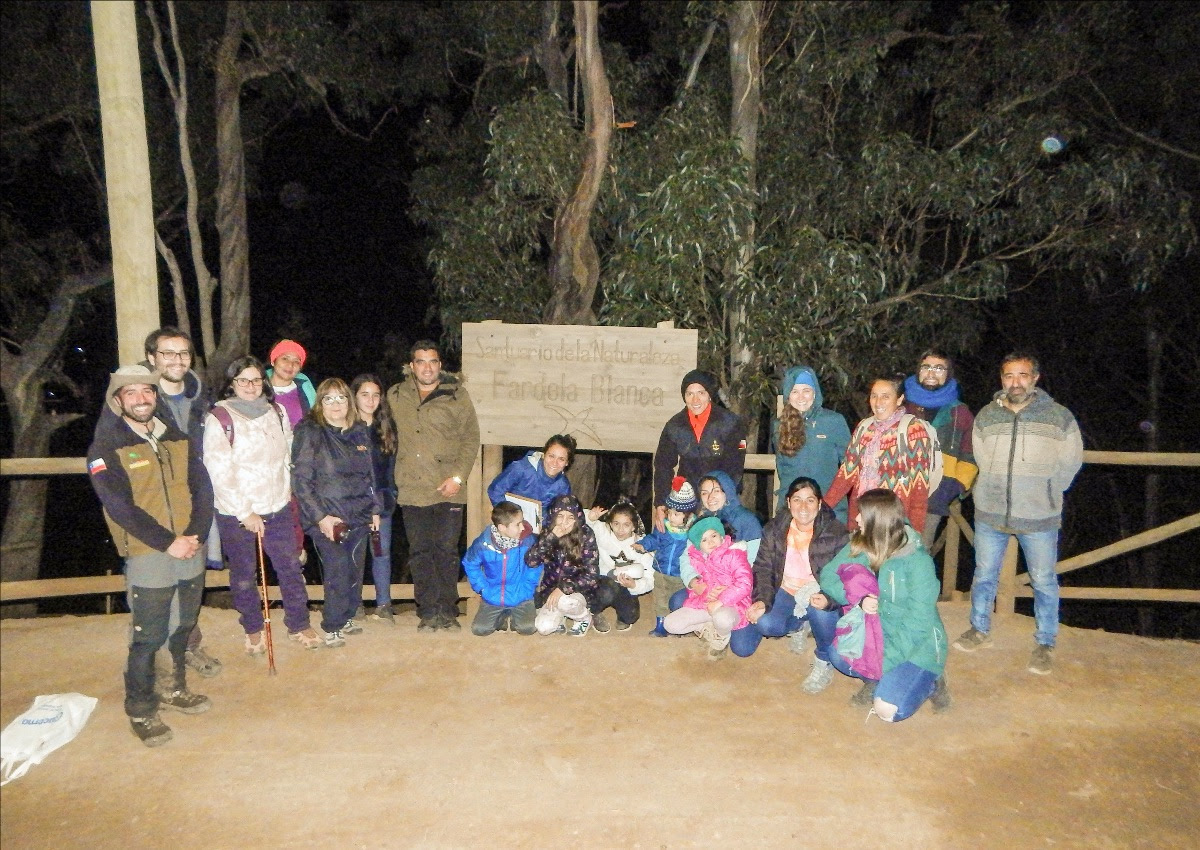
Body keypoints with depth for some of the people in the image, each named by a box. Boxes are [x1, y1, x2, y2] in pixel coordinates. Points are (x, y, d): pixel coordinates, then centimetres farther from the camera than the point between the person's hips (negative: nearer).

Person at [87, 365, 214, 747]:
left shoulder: (177, 438, 8)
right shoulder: (106, 448, -7)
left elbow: (202, 486, 3)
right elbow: (119, 506, -15)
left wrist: (195, 535, -11)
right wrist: (168, 543, -17)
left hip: (191, 551, 5)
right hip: (148, 556, -5)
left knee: (183, 627, 17)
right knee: (148, 637, 0)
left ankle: (176, 689, 36)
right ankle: (141, 710, 18)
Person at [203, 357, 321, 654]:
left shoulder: (277, 412, 5)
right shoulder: (219, 419, -11)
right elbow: (219, 473, -14)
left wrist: (285, 492, 7)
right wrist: (246, 513, -14)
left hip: (278, 508, 4)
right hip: (236, 514, -4)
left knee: (291, 567, 8)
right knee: (244, 575, 10)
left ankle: (298, 625, 24)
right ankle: (253, 630, 29)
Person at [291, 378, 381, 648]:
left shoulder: (360, 432, 11)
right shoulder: (309, 433, -6)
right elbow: (300, 479, -10)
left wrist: (375, 508, 13)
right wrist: (320, 516, -14)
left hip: (360, 516, 5)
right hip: (328, 517, -5)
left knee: (355, 569, 9)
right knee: (337, 570, -8)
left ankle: (346, 618, 27)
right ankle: (332, 628, 7)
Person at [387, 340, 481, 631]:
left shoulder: (456, 395, 1)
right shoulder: (395, 396, 10)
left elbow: (471, 438, -2)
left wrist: (458, 477, -11)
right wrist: (398, 474, 12)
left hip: (448, 490, -2)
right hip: (411, 490, 3)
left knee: (447, 551, 3)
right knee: (420, 552, 7)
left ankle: (448, 611, 15)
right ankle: (428, 612, 17)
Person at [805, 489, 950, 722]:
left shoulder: (917, 561, -21)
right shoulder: (859, 544, -4)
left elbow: (918, 620, -21)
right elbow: (828, 575, -10)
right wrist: (858, 600, -26)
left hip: (913, 642, -5)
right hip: (872, 631, 5)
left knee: (887, 710, -23)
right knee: (819, 605, -14)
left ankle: (929, 679, 8)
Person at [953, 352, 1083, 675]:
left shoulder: (1059, 417, -6)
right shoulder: (985, 417, 1)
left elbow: (1070, 464, 1)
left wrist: (1044, 496, 2)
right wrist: (997, 493, 6)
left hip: (1038, 518, -2)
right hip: (990, 514, 3)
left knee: (1043, 581, 8)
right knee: (984, 574, 15)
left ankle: (1044, 643, 24)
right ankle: (980, 629, 34)